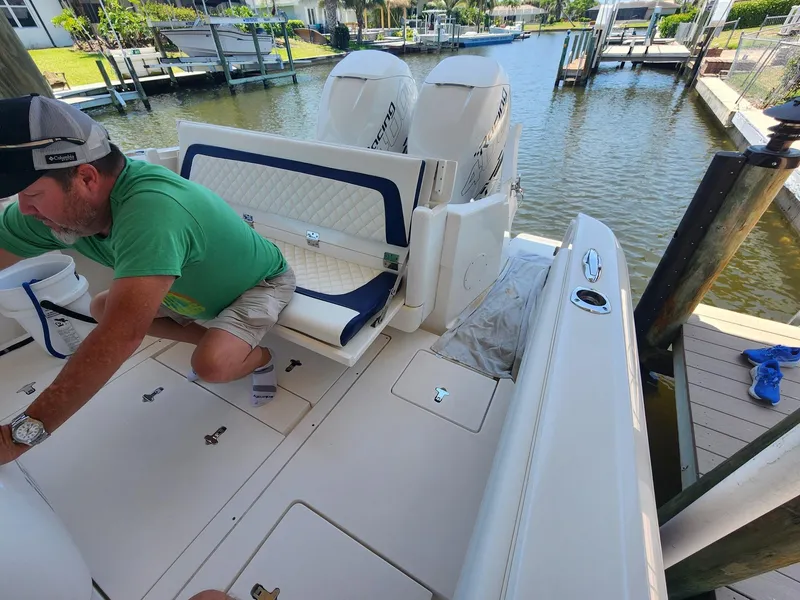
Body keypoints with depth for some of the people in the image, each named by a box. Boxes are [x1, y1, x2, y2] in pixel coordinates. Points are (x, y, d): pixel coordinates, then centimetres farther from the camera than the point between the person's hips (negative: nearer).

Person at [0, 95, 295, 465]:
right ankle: (216, 341, 18)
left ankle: (261, 357, 5)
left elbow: (122, 336, -42)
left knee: (211, 366, -30)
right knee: (102, 308, 8)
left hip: (262, 283, -7)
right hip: (200, 289, 8)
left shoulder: (153, 209, -39)